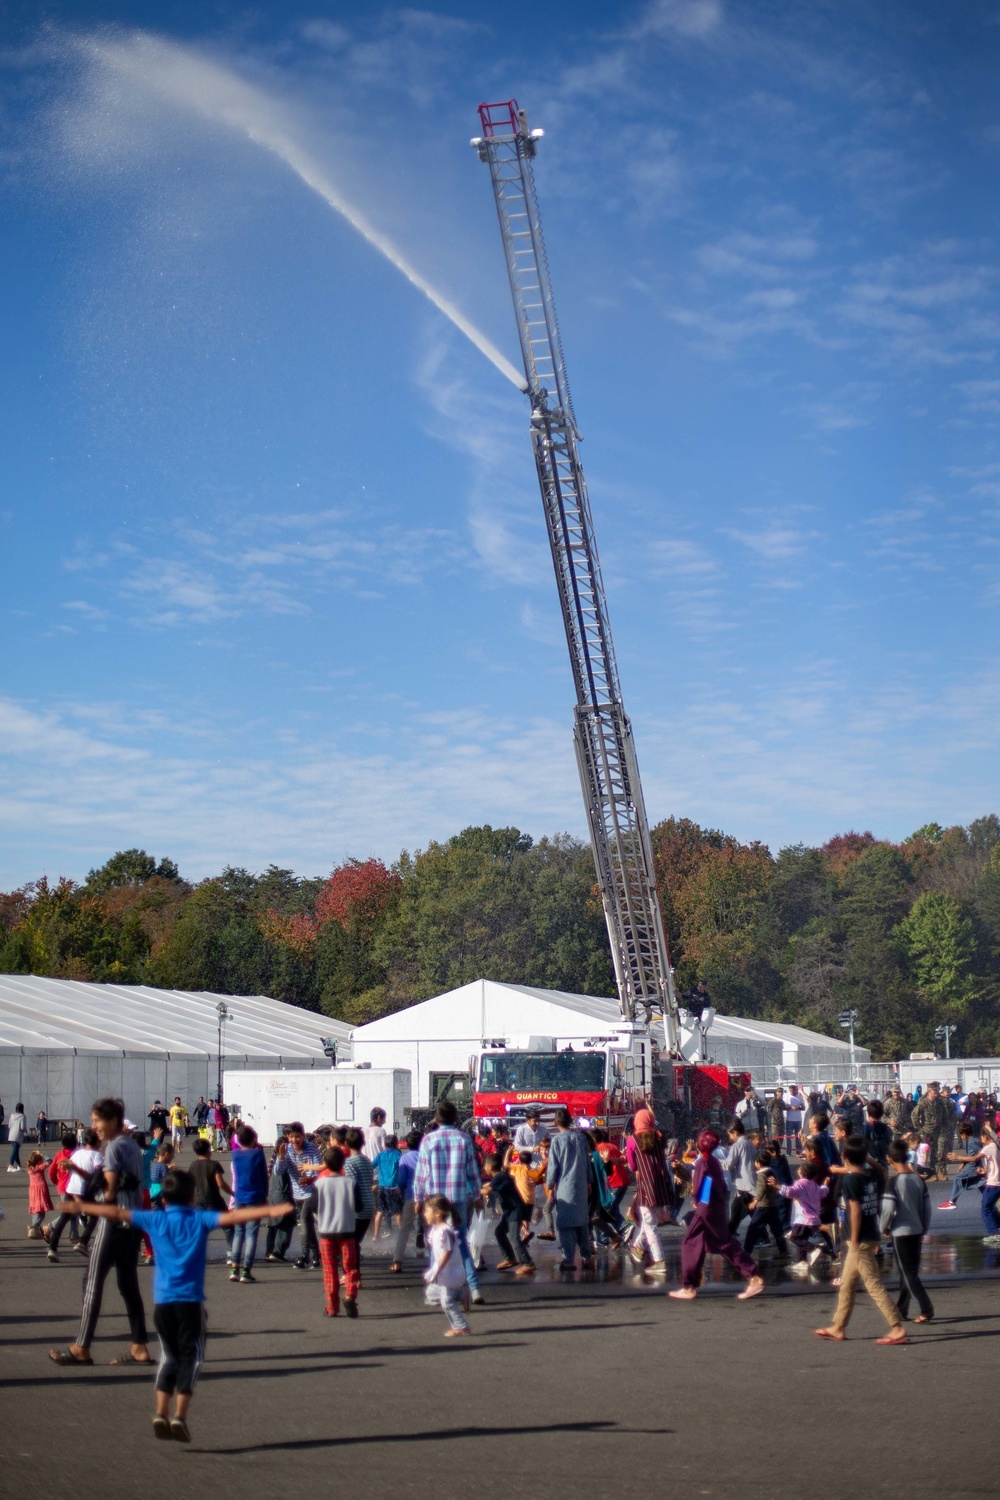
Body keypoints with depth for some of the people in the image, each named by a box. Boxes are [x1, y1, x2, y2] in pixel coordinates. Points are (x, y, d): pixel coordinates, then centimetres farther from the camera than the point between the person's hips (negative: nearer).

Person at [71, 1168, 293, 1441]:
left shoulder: (155, 1220, 5)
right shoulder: (201, 1220, -1)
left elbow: (117, 1213, 11)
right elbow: (233, 1217, -14)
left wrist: (83, 1207, 22)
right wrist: (270, 1211, -18)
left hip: (162, 1301, 3)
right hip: (190, 1300, -3)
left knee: (169, 1357, 16)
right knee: (191, 1357, 4)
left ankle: (161, 1414, 6)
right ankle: (179, 1416, -9)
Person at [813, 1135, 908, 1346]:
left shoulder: (849, 1179, -16)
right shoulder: (872, 1175, 4)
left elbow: (855, 1210, -19)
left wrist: (854, 1240, -15)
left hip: (860, 1240, -9)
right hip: (871, 1236, 9)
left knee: (874, 1285, -6)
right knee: (847, 1283, 17)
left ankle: (897, 1329, -8)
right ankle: (838, 1328, 25)